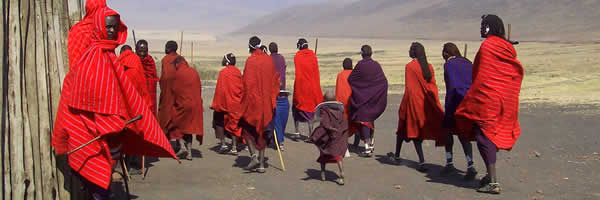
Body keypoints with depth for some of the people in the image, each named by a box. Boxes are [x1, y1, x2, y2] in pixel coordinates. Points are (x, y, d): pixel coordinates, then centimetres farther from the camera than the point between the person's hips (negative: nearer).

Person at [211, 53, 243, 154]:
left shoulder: (223, 72, -11)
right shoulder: (238, 72, 6)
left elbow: (220, 89, -13)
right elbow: (242, 88, 9)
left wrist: (216, 104, -8)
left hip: (225, 101, -5)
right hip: (236, 103, 5)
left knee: (219, 121, 12)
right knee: (234, 123, 9)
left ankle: (223, 143, 2)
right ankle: (234, 147, 5)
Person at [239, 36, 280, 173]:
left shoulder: (250, 61, -11)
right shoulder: (269, 60, 5)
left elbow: (247, 83, -14)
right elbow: (275, 80, 10)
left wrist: (244, 103, -8)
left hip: (253, 101, -5)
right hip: (267, 102, 5)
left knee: (247, 129, 11)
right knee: (262, 132, 12)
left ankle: (254, 155, -9)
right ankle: (261, 164, 12)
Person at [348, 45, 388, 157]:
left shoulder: (360, 65, -12)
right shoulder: (376, 65, -1)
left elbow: (350, 79, -5)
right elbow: (384, 82, 0)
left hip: (362, 97, -4)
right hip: (374, 97, 4)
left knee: (364, 120, -2)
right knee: (371, 118, 22)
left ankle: (368, 148, -10)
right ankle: (371, 143, 35)